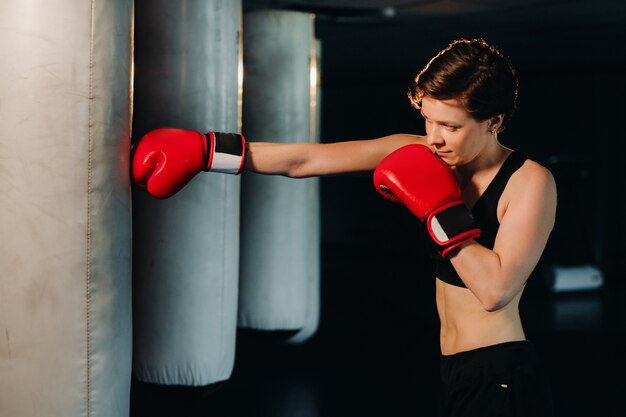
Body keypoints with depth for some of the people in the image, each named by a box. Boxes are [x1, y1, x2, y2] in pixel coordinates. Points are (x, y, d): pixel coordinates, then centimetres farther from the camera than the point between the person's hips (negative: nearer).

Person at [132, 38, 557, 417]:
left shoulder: (530, 181, -13)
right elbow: (304, 159, -2)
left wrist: (440, 211, -22)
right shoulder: (423, 156, 0)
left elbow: (496, 289, -24)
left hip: (502, 382, -6)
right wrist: (203, 151, -4)